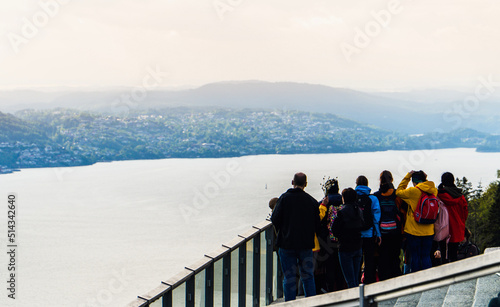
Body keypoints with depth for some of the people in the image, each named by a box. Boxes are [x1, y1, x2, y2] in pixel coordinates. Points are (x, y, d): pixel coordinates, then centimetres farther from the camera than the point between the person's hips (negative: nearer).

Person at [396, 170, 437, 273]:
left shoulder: (413, 191, -13)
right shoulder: (433, 191, 0)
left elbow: (398, 192, 2)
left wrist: (407, 177, 4)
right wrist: (425, 179, 14)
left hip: (413, 231, -4)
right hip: (428, 231, 4)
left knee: (415, 257, 4)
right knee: (426, 257, 8)